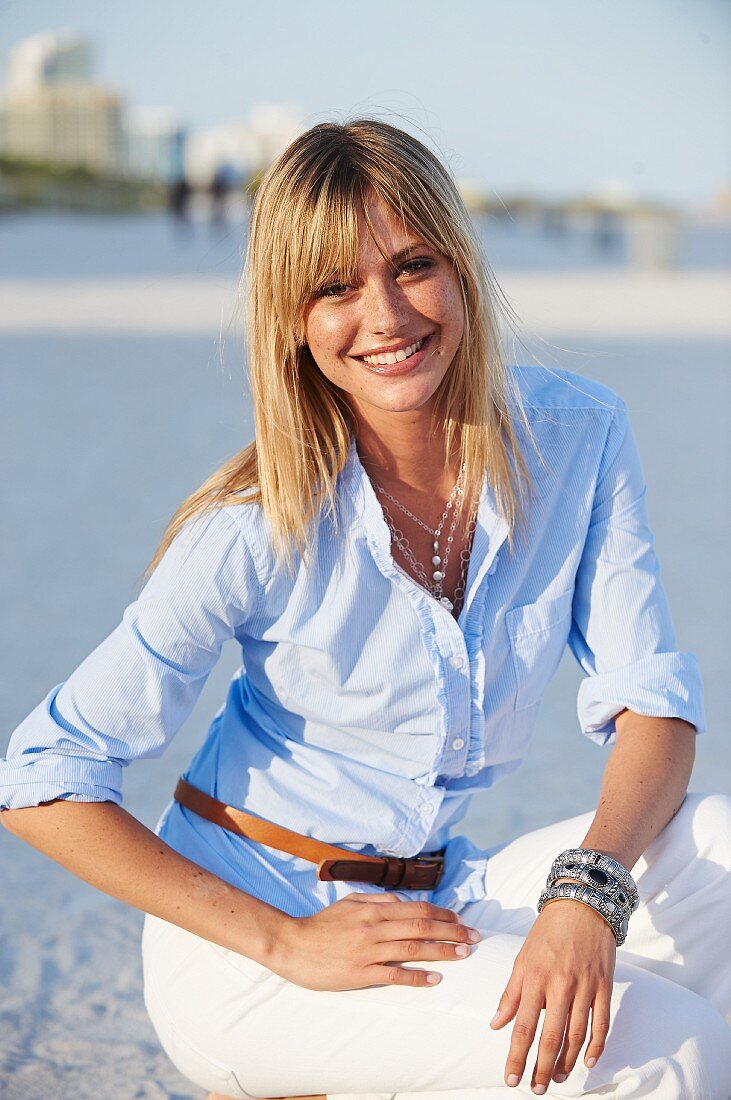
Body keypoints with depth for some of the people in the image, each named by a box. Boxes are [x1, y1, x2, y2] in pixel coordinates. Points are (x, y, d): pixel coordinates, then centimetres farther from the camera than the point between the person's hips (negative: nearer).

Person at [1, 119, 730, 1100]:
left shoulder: (577, 437, -7)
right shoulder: (263, 527, -18)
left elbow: (652, 697, -8)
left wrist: (588, 891, -28)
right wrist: (286, 944, -20)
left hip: (437, 901, 6)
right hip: (242, 934, -6)